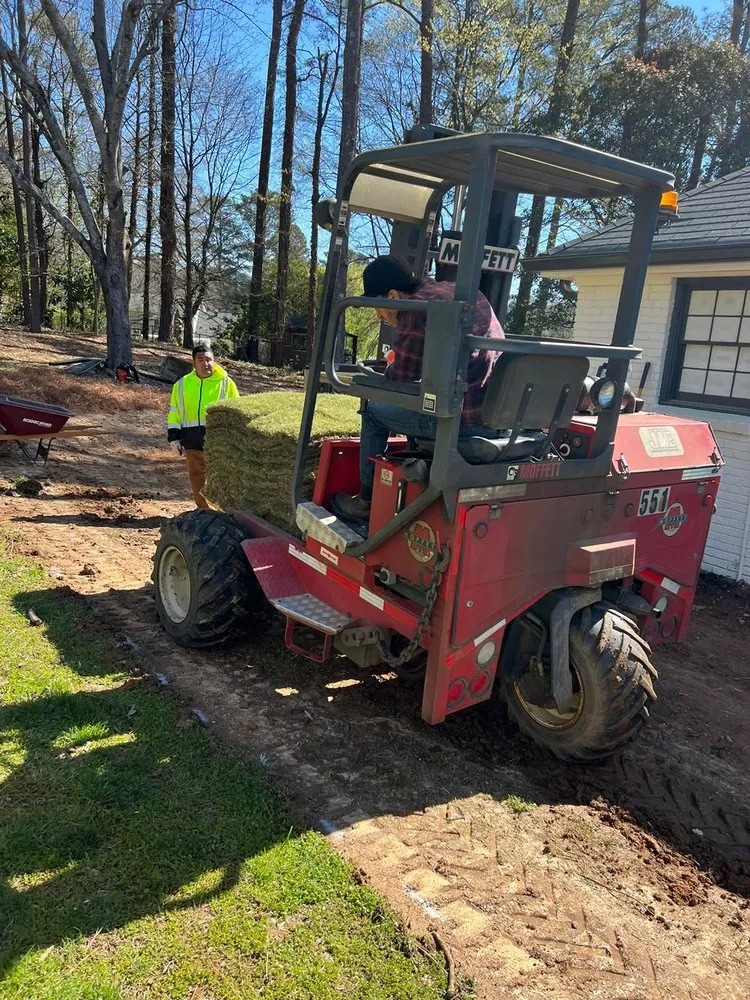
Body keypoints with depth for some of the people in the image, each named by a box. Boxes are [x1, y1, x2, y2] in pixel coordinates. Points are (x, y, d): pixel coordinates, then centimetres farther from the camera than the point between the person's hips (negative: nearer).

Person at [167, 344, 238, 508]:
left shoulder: (226, 383, -1)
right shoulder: (182, 384, 8)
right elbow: (174, 413, 14)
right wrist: (174, 437, 6)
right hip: (192, 441, 4)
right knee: (197, 478, 11)